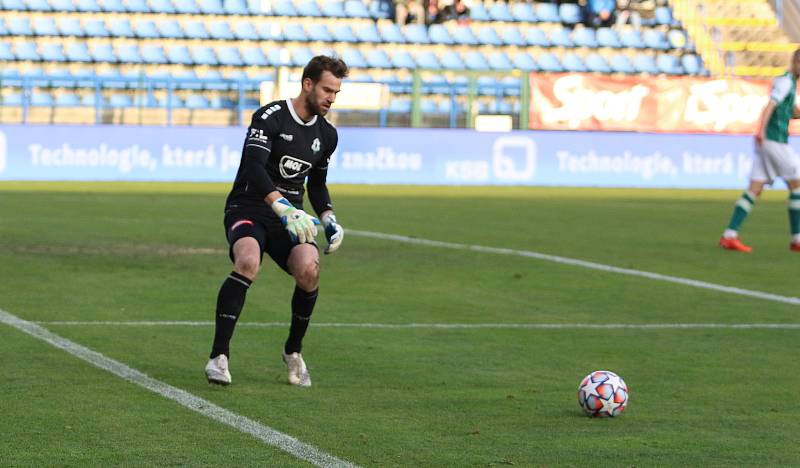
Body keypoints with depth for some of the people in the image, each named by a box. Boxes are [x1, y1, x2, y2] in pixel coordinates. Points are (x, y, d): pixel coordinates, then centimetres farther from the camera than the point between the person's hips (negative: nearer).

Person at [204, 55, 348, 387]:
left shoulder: (327, 135, 10)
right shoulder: (270, 117, -12)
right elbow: (254, 167, -26)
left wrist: (329, 218, 9)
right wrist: (283, 207, -39)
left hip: (289, 217, 5)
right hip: (248, 208, -5)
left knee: (309, 270, -24)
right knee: (248, 262, -36)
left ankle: (293, 351, 2)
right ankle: (219, 355, -29)